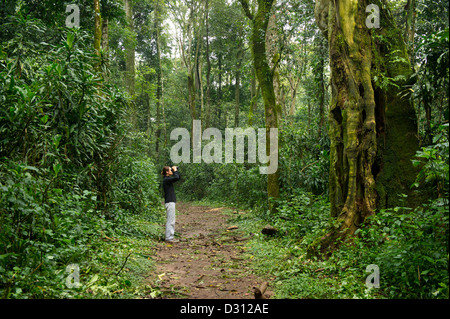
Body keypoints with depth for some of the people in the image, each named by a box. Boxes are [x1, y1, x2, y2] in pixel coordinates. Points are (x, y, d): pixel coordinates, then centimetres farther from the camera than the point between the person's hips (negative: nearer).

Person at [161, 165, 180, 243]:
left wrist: (176, 170, 13)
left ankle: (170, 237, 19)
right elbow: (176, 178, -27)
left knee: (171, 221, 13)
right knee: (170, 220, -7)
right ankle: (168, 238, -4)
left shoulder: (168, 179, 15)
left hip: (171, 201, 10)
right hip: (169, 202, -10)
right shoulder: (166, 180, -14)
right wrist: (175, 171, -11)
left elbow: (178, 178, 24)